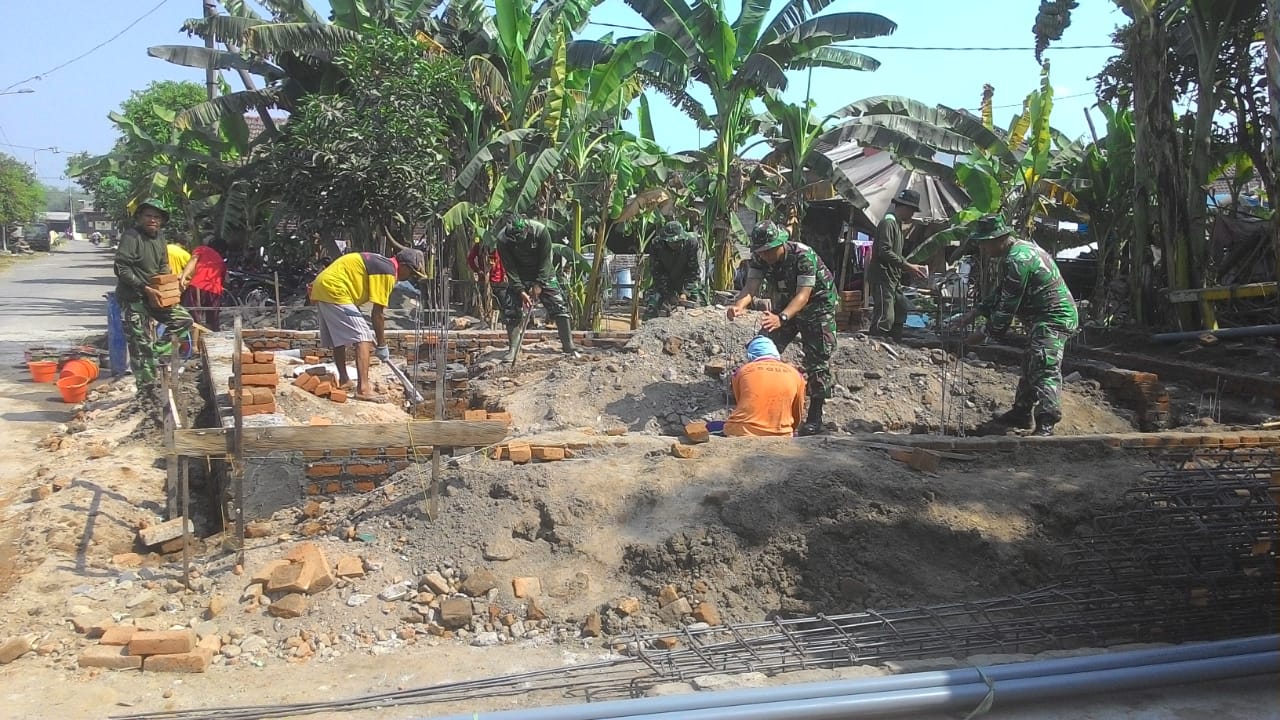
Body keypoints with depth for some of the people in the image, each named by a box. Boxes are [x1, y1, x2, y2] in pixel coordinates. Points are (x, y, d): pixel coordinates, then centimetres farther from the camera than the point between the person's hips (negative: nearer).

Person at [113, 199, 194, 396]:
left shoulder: (159, 237, 8)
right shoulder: (131, 236, -16)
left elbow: (163, 266, 18)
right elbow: (122, 269, -21)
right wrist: (145, 288, -24)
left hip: (153, 295, 8)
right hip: (133, 298, -8)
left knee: (184, 319, 3)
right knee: (140, 344, -2)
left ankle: (157, 353, 8)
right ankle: (147, 387, 6)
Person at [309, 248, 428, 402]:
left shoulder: (381, 263, 17)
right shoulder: (388, 272, -12)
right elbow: (378, 313, -13)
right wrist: (382, 345, -5)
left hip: (321, 287, 10)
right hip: (334, 291, -10)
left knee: (338, 338, 21)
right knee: (362, 337, -12)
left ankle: (343, 380, 34)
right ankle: (363, 389, -18)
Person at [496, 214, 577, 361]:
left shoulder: (540, 231, -28)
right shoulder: (503, 240, -25)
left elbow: (545, 260, -20)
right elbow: (510, 268, -19)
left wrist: (539, 285, -23)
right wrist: (521, 291, -25)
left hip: (543, 274, -1)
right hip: (519, 276, 1)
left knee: (558, 306, -8)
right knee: (510, 309, -8)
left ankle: (568, 346, -1)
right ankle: (512, 349, 2)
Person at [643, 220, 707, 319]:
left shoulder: (692, 243, -23)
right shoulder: (656, 244, -20)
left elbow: (694, 272, -19)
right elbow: (656, 272, -15)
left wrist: (685, 293, -28)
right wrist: (669, 294, -21)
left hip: (687, 283, 0)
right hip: (663, 284, 0)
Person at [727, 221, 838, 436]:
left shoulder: (804, 255, -34)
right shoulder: (759, 258, -16)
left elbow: (803, 295, -41)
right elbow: (751, 287, -27)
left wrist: (782, 318, -58)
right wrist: (739, 305, -51)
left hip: (817, 304, -6)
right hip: (785, 304, 6)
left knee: (817, 358, -10)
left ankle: (815, 417, -3)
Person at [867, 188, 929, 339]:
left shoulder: (897, 224, 21)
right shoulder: (888, 223, -11)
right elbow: (885, 252, -21)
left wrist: (911, 266, 11)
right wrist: (908, 266, -18)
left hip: (893, 278, 11)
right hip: (882, 277, -11)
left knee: (901, 311, 12)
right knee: (885, 317, -16)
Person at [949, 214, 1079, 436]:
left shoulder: (1017, 260, -23)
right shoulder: (1020, 249, 12)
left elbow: (1007, 307, -20)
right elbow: (999, 293, 19)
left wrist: (986, 333, -10)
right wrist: (974, 313, 12)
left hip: (1052, 319, -12)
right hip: (1043, 318, 12)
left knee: (1045, 369, -22)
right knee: (1030, 366, 22)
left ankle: (1046, 424, -30)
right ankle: (1021, 413, 35)